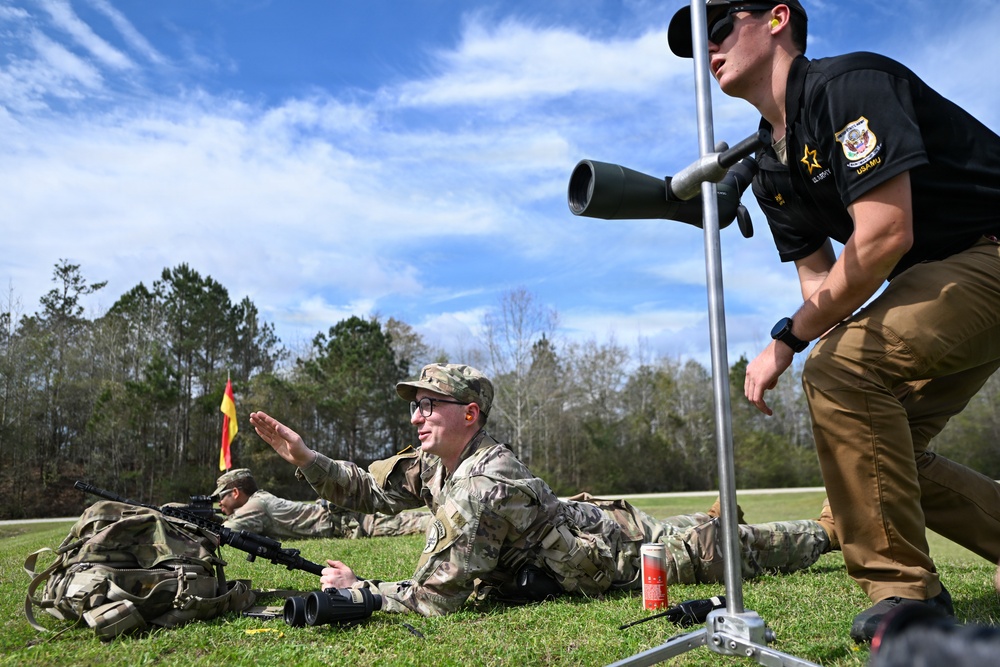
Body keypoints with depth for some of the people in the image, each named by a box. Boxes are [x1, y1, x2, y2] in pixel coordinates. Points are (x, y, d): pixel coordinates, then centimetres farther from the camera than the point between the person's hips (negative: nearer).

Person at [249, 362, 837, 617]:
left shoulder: (476, 490, -35)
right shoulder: (436, 460, -8)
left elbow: (435, 598, -32)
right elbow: (371, 491, -2)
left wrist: (358, 589, -22)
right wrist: (304, 457, -11)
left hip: (619, 557, -7)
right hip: (589, 520, 7)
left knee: (723, 550, 11)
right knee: (684, 532, 31)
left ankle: (826, 530, 30)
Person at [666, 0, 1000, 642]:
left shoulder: (847, 84, -16)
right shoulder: (772, 172, 10)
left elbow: (885, 236, -25)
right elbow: (821, 280, 10)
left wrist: (788, 339, -19)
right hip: (938, 279, 9)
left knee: (840, 366, -27)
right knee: (878, 446, 5)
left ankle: (904, 591, -15)